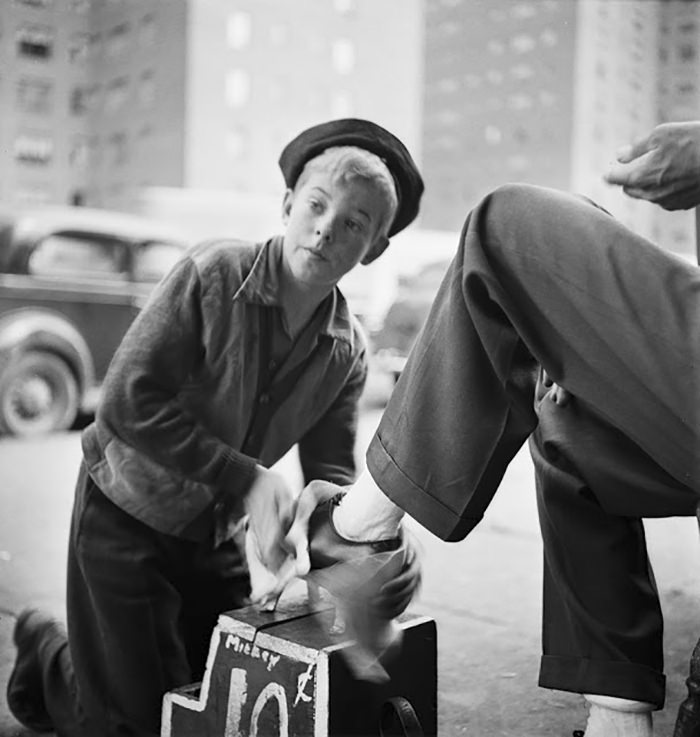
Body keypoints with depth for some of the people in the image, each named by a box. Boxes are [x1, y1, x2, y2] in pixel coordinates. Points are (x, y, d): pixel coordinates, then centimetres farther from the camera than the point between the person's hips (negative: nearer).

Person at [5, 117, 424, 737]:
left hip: (221, 534, 6)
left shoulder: (348, 351, -5)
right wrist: (246, 477, -29)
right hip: (127, 515, -5)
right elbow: (125, 402, -26)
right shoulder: (214, 274, -21)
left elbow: (331, 472, -4)